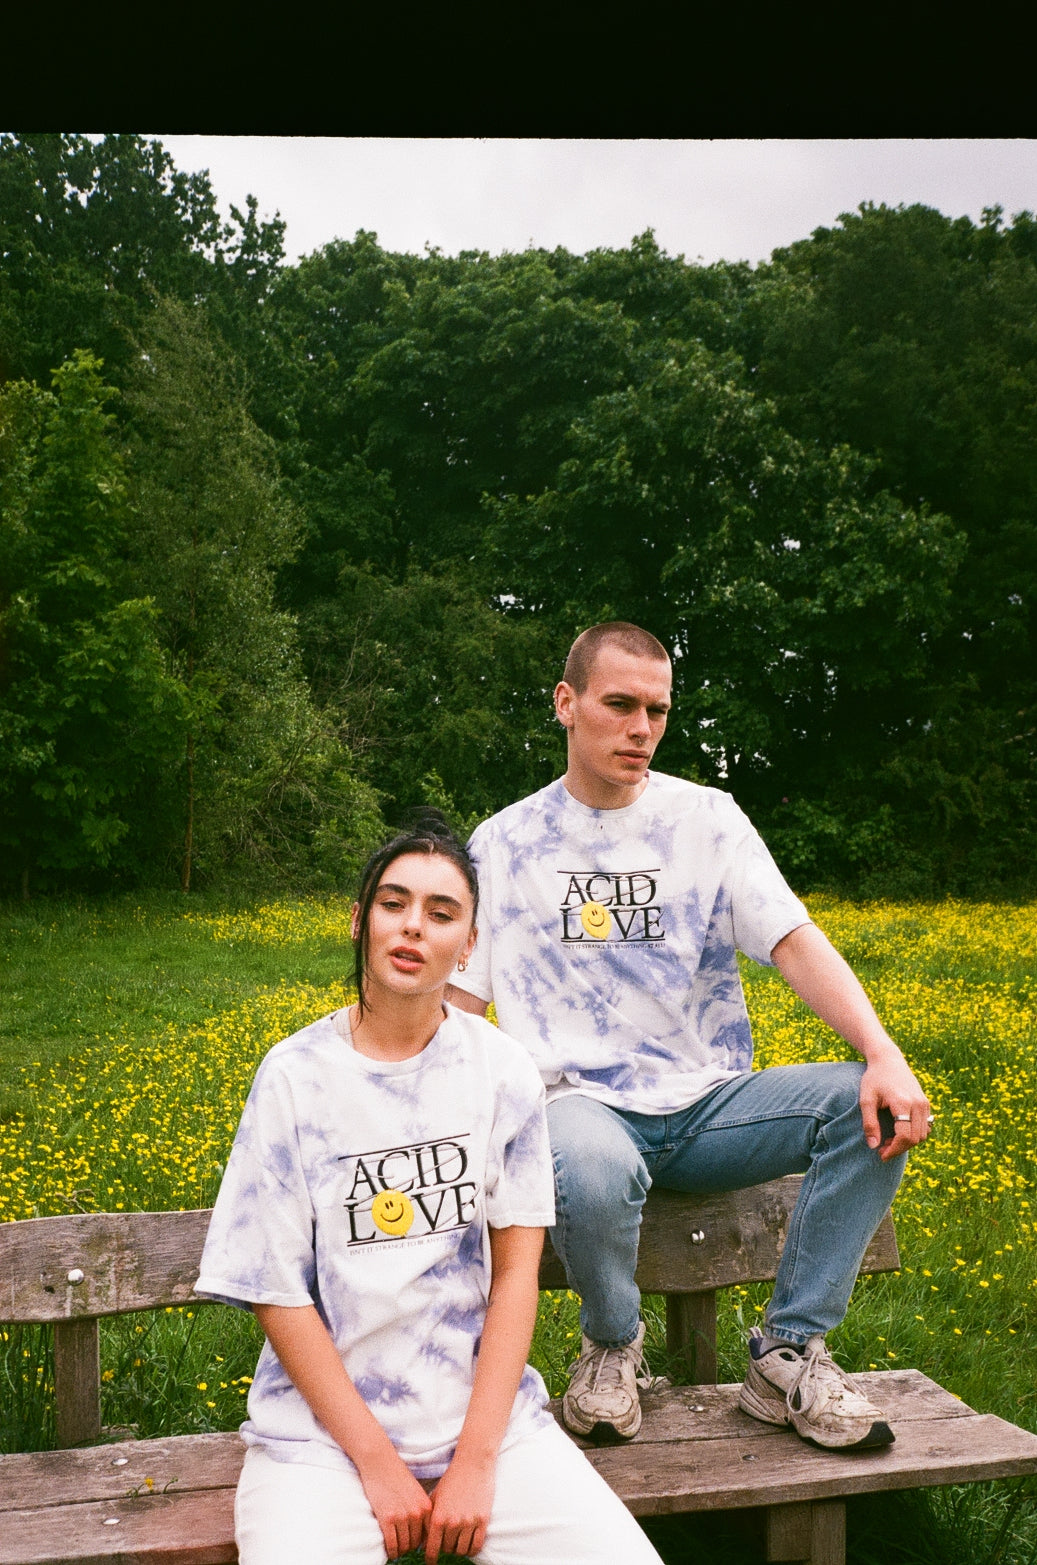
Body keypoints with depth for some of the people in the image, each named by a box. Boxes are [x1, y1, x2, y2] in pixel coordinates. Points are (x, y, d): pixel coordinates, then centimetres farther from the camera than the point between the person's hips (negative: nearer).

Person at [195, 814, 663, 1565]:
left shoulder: (504, 1071, -1)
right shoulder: (295, 1075, -6)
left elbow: (517, 1269, -1)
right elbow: (275, 1292, -5)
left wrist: (476, 1460, -9)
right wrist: (378, 1464, -9)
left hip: (485, 1409, 2)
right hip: (326, 1423, -1)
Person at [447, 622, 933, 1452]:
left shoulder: (707, 818, 5)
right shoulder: (503, 842, 4)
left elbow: (798, 942, -5)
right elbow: (457, 1001, 4)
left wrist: (885, 1053, -22)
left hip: (707, 1106, 3)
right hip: (584, 1107, -2)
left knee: (873, 1110, -22)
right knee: (591, 1171, -39)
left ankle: (788, 1354, -8)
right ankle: (614, 1344, -4)